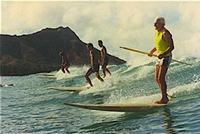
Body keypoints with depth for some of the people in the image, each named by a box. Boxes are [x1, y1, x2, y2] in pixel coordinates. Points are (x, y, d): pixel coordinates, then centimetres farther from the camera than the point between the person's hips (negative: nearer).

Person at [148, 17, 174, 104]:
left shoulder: (165, 33, -17)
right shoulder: (157, 32, 11)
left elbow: (171, 47, -22)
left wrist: (164, 54, -34)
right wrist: (152, 51, 31)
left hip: (165, 57, -10)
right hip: (159, 57, 10)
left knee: (161, 78, -12)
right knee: (157, 78, 10)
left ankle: (164, 99, -5)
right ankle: (165, 97, 19)